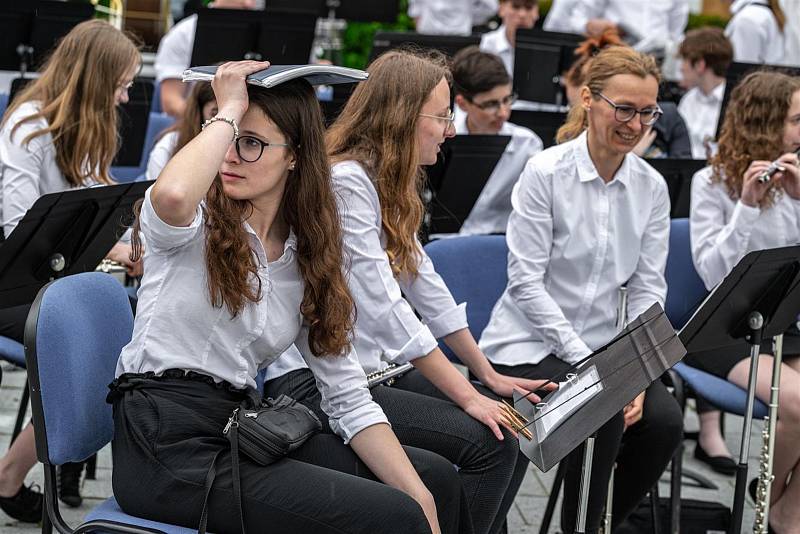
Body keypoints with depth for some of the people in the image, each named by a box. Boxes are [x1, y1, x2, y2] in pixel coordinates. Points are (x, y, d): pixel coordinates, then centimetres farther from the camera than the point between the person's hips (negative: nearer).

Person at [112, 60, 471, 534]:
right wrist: (228, 110, -17)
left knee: (436, 478, 4)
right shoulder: (196, 223, -5)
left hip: (240, 431, 7)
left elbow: (348, 396, 8)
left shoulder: (309, 257, 11)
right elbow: (172, 195, -34)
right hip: (168, 442, -7)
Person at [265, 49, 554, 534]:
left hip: (375, 367, 10)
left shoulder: (388, 184, 12)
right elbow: (385, 309, -23)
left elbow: (426, 286, 16)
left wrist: (489, 376, 12)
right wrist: (467, 396, -21)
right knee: (488, 442, -20)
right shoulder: (344, 183, -18)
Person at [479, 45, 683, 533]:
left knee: (664, 421, -21)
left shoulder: (652, 187, 3)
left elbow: (648, 289, 3)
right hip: (530, 346, -5)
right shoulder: (545, 173, -12)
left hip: (604, 346, 5)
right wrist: (585, 361, -20)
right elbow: (526, 283, -15)